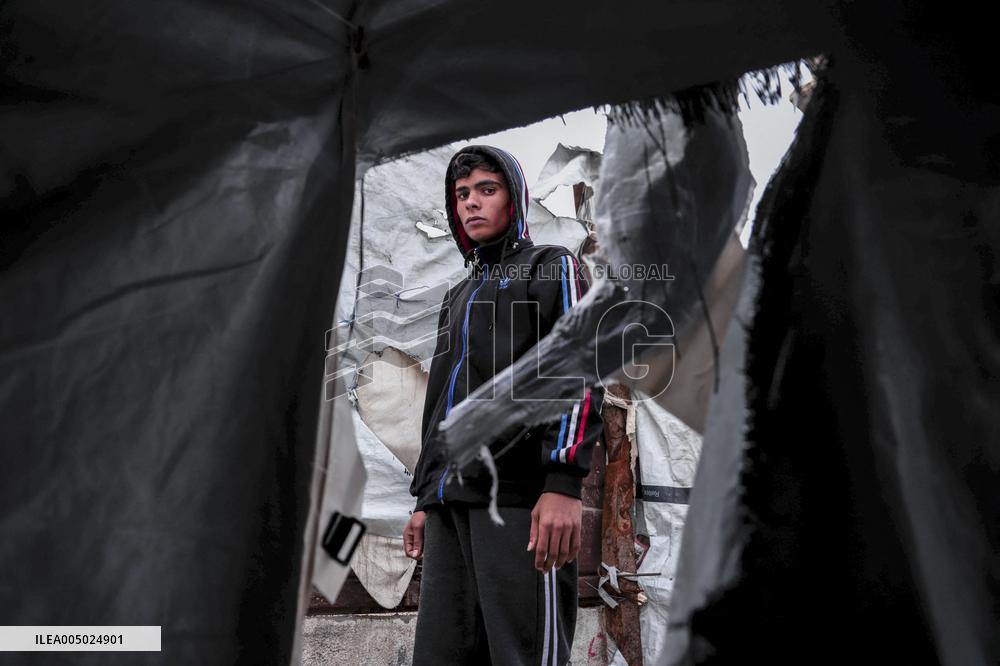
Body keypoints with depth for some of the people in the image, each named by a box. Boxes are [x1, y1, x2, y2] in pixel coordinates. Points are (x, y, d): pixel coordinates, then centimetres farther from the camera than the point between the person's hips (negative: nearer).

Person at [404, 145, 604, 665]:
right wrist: (424, 499, 20)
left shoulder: (550, 267, 10)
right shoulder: (458, 297, 30)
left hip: (519, 492, -6)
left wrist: (564, 483, -18)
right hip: (450, 501, 7)